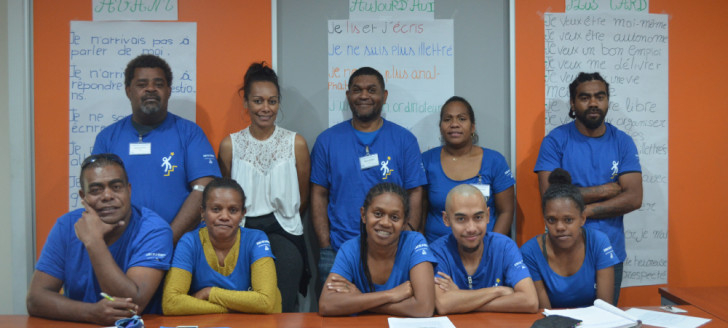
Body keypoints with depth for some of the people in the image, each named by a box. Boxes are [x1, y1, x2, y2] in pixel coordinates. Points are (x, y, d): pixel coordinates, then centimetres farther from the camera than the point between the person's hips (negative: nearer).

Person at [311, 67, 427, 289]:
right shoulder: (327, 140, 8)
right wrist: (325, 248, -2)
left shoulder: (404, 140, 6)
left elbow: (415, 194, 2)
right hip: (338, 253, 1)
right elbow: (319, 195, 6)